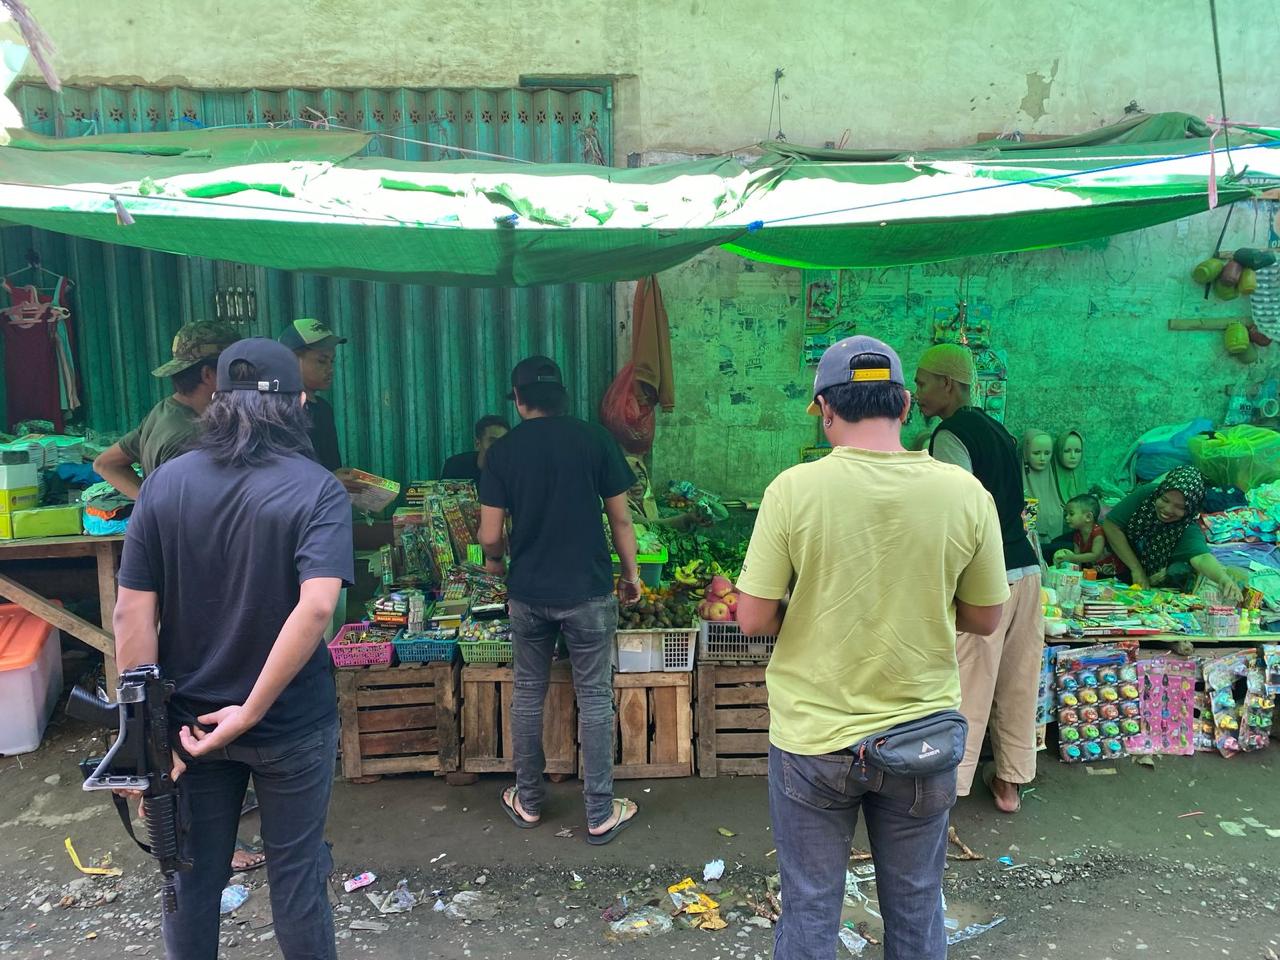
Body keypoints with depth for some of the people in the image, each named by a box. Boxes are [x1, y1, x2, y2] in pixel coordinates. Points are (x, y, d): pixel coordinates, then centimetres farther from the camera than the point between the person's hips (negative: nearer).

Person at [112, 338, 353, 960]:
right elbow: (315, 607, -29)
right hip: (291, 724, -3)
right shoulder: (318, 490, -16)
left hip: (191, 718, 3)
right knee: (295, 872, 15)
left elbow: (132, 613, -8)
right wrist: (251, 713, -20)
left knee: (193, 873, 21)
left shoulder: (164, 483, -5)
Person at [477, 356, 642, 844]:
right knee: (595, 699, 8)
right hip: (588, 590, -1)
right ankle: (600, 814, 16)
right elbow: (621, 518, -3)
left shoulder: (502, 451, -2)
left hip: (528, 592, 2)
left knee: (528, 695, 17)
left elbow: (490, 536, -2)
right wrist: (631, 571, 11)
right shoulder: (594, 438, -5)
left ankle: (527, 801, 30)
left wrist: (495, 559, 20)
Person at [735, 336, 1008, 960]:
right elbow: (985, 619, 0)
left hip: (812, 739, -2)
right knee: (916, 909, 22)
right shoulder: (966, 493, -10)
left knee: (809, 910, 17)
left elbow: (752, 620, -12)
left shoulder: (793, 489, -17)